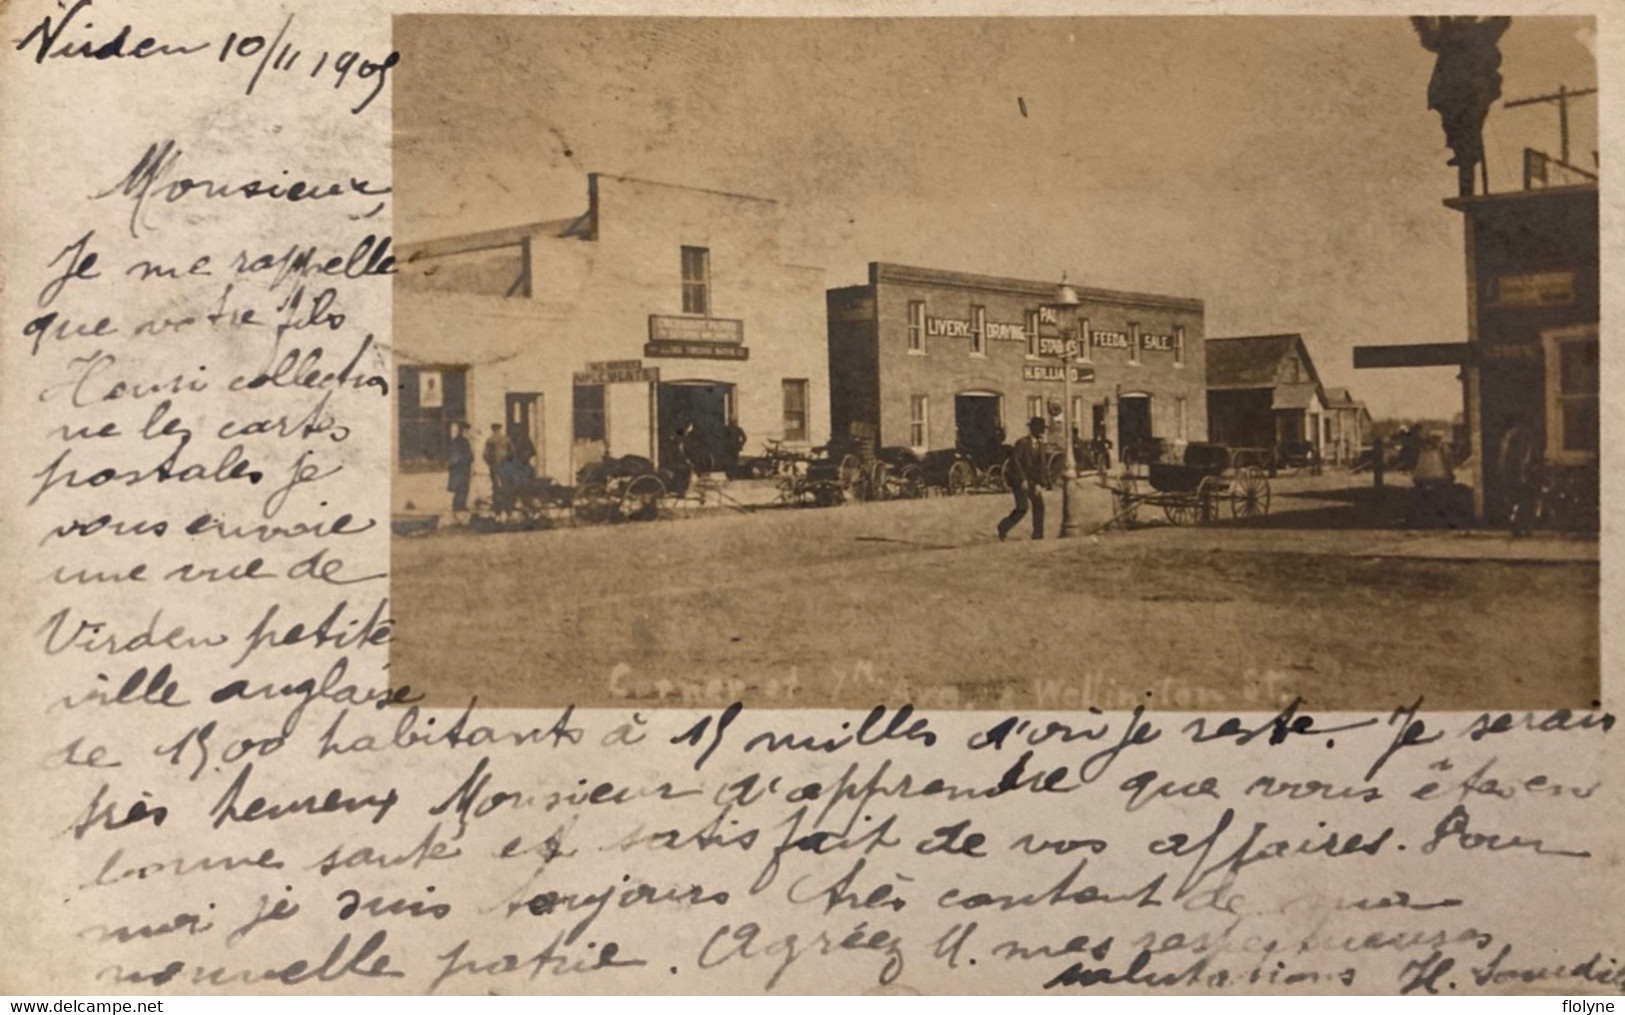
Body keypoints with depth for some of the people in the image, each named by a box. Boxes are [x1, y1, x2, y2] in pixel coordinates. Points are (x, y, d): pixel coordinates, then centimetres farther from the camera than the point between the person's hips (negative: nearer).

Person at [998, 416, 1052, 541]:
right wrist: (1022, 480, -23)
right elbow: (1015, 461, -18)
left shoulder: (1041, 446, 9)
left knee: (1039, 506, 0)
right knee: (1022, 507, -15)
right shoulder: (1022, 443, -11)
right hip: (1020, 481, -7)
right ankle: (1003, 527, 4)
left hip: (1034, 481, 7)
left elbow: (1043, 466, 10)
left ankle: (1038, 535, 7)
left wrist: (1041, 484, 0)